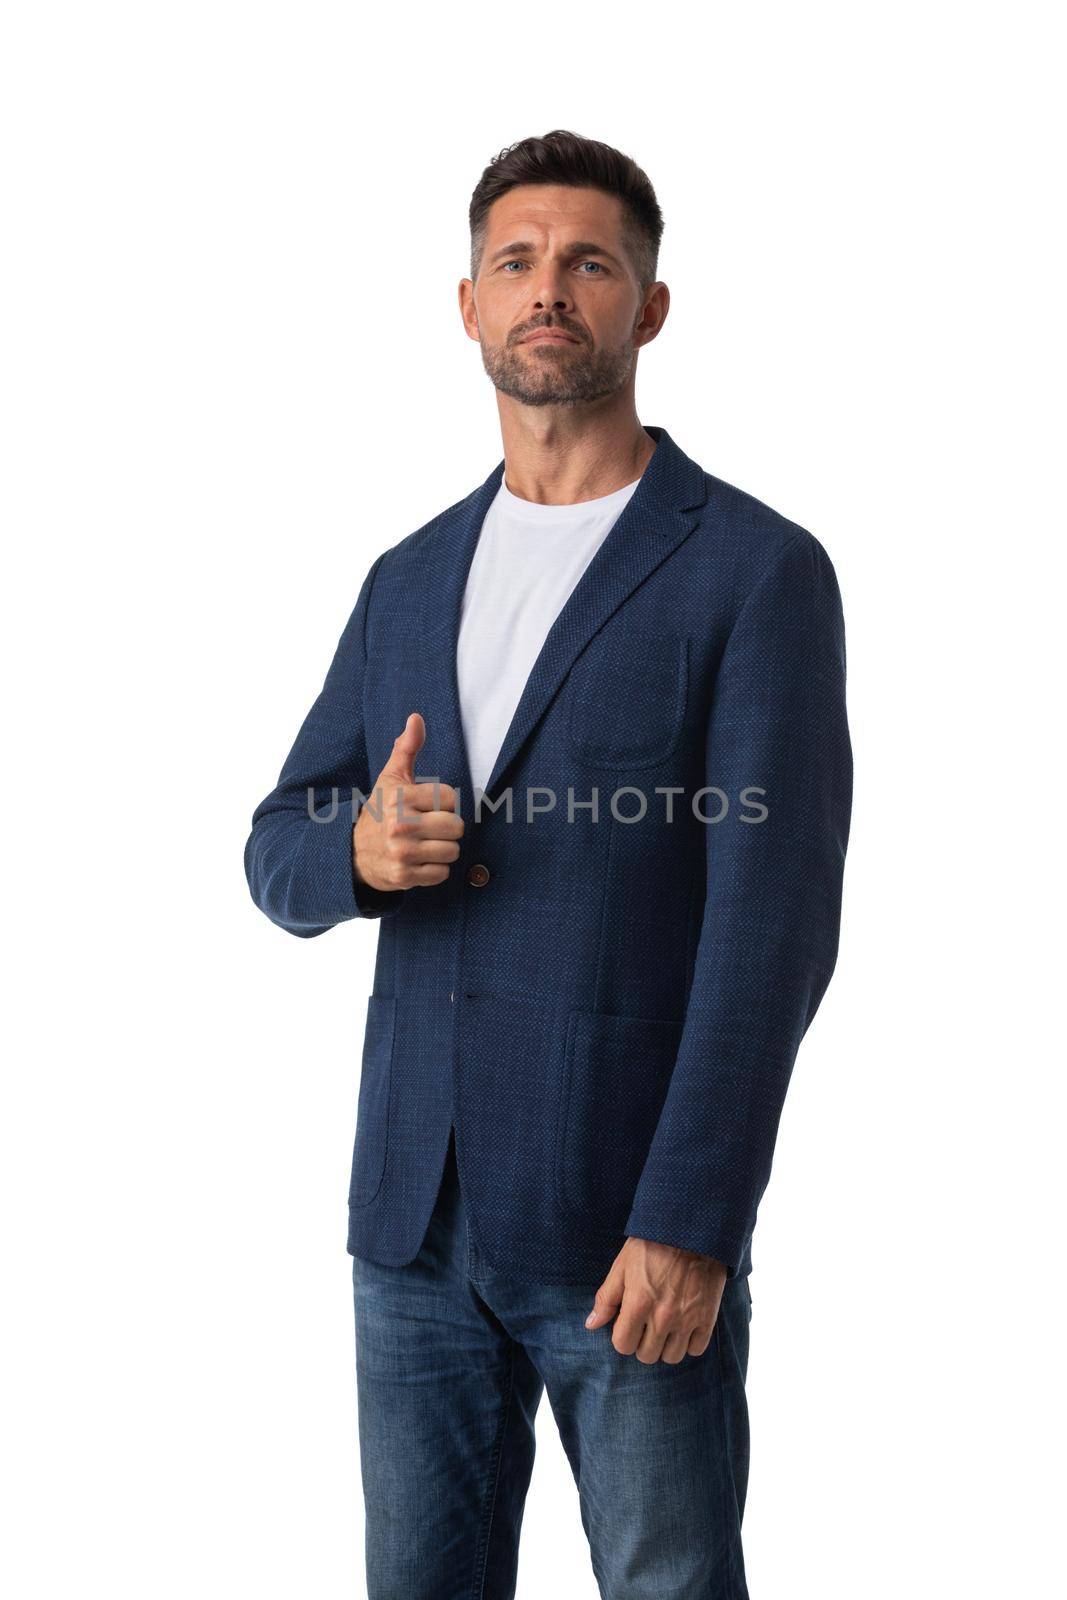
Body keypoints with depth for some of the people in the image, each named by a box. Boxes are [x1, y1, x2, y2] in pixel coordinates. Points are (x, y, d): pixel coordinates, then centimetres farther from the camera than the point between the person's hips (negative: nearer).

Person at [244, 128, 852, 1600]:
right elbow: (279, 852, 13)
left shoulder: (758, 571, -6)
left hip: (632, 1226, -5)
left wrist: (690, 1222, -17)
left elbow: (775, 922, -12)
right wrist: (359, 849, -11)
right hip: (415, 1206, 5)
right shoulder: (413, 578, 11)